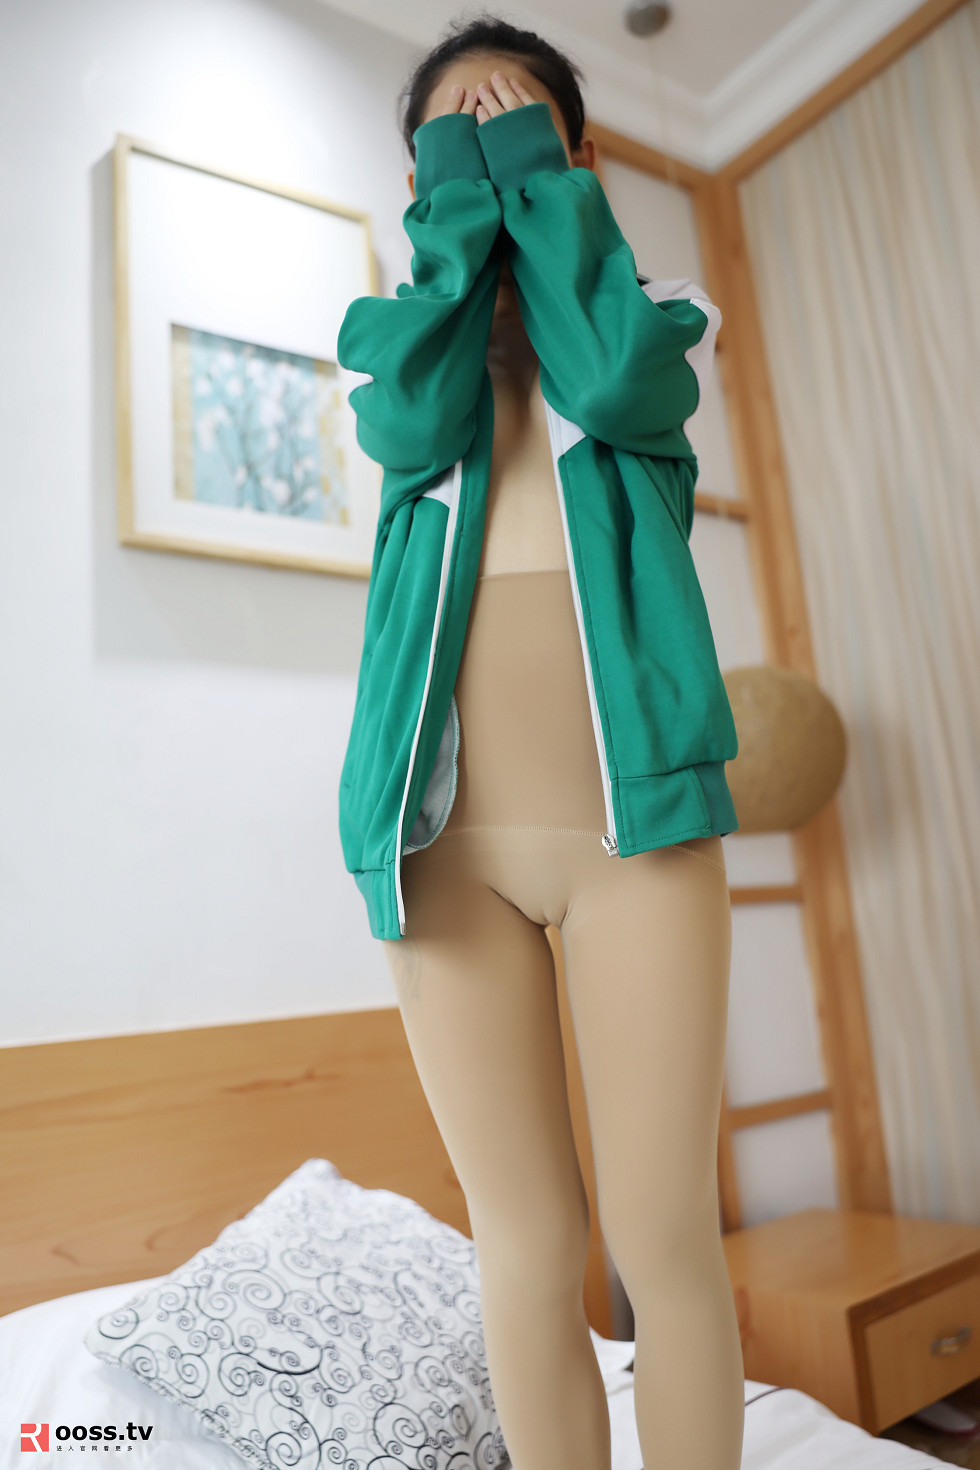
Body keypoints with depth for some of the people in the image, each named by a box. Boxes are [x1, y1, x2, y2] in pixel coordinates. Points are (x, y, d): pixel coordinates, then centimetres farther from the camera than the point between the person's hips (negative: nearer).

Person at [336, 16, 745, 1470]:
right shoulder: (395, 328, 19)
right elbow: (412, 422, -5)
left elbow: (616, 383, -8)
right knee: (526, 1245, 8)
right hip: (449, 835, 2)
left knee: (665, 1240, 4)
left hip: (633, 821, -1)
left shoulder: (652, 313, 16)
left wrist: (539, 176, 5)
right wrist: (458, 200, 6)